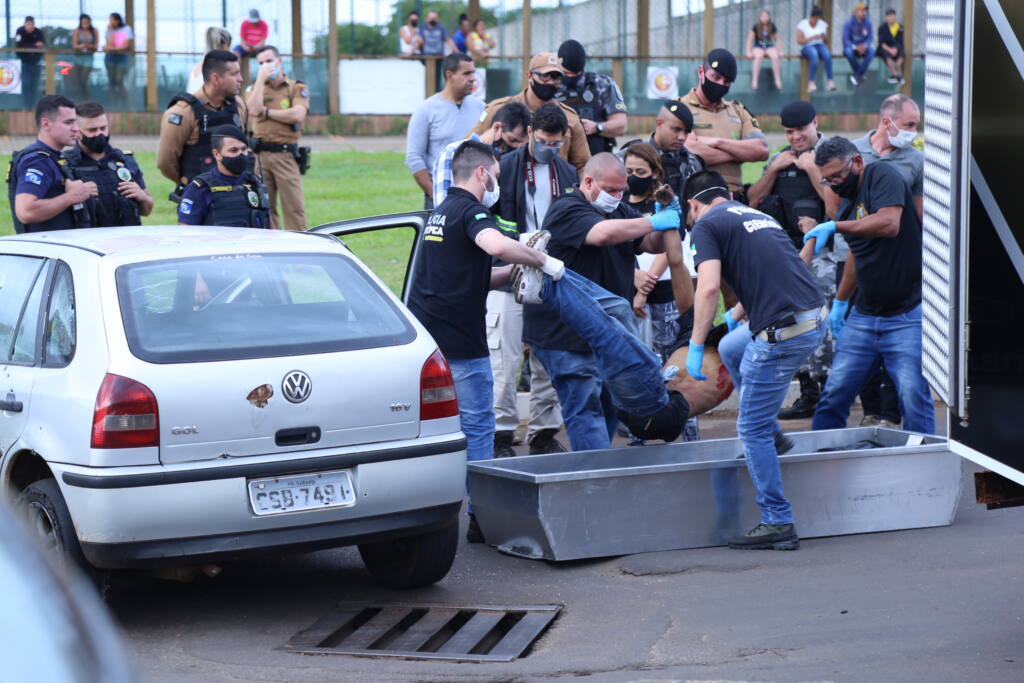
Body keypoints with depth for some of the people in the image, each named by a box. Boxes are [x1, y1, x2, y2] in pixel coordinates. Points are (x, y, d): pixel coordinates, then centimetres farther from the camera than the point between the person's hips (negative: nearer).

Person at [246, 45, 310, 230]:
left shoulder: (297, 87, 8)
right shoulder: (255, 88, 14)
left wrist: (266, 112, -4)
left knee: (294, 206, -7)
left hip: (285, 154, -2)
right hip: (259, 154, 2)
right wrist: (261, 79, -2)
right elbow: (254, 109, -7)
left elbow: (298, 115, -9)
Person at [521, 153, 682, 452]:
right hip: (563, 334, -9)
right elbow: (605, 233, -32)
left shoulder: (618, 210, 16)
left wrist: (667, 227, -10)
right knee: (585, 409, -10)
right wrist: (653, 222, -23)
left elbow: (653, 245, 12)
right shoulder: (567, 209, -14)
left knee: (610, 405, 12)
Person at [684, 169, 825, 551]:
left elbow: (709, 287, -13)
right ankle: (771, 435, 34)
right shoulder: (758, 217, 26)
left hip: (784, 331, -8)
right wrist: (736, 315, 56)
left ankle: (778, 524, 4)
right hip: (814, 318, 8)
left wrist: (695, 346, -5)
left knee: (752, 429, 3)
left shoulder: (707, 225, 1)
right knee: (730, 349, 32)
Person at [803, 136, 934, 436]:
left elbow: (889, 224, -27)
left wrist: (834, 226, -23)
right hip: (863, 317, 8)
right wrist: (839, 303, 26)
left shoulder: (882, 175, -9)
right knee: (834, 394, 4)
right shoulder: (848, 202, 15)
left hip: (906, 317, -8)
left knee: (914, 398, -12)